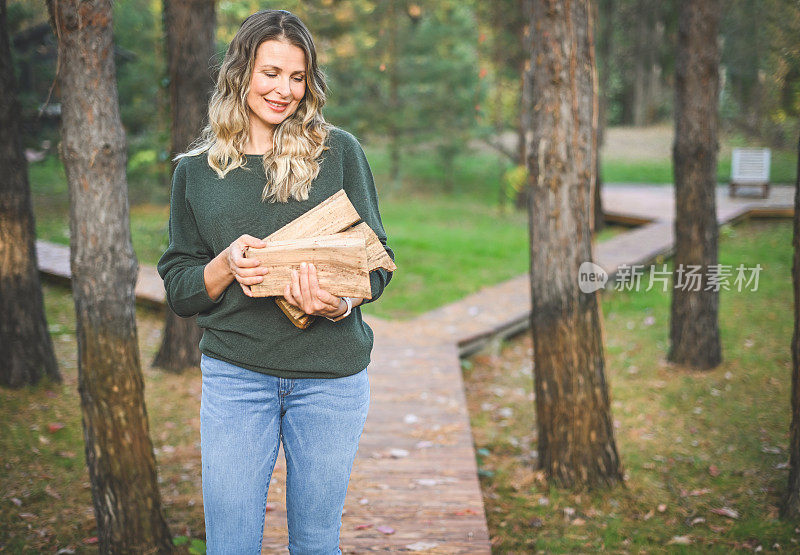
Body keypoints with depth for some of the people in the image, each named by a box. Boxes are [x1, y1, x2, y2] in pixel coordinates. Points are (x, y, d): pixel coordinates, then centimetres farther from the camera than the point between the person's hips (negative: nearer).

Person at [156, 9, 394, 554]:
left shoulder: (339, 152, 2)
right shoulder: (196, 169, 6)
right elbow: (178, 287, 8)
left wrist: (342, 302, -18)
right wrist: (227, 265, -13)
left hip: (330, 373, 0)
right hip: (235, 372, 1)